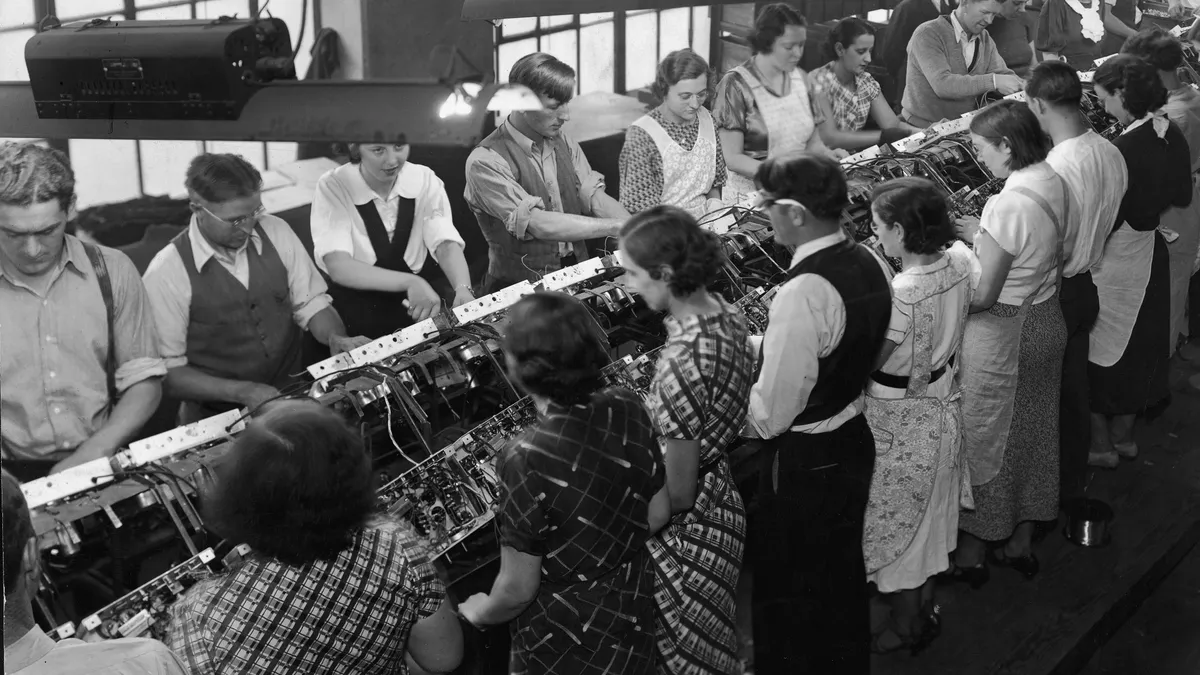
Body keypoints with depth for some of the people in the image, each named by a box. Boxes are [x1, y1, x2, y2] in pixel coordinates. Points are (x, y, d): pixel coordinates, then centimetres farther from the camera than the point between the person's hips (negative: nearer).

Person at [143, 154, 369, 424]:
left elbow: (311, 303, 7)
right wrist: (241, 391, -21)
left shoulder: (275, 232, -1)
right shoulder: (166, 274, -14)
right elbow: (166, 371, -10)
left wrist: (336, 338, -14)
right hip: (217, 421, -3)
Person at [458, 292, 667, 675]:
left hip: (567, 637, -5)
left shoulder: (527, 459, -32)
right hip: (632, 607, 5)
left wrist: (480, 612, -1)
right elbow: (658, 515, 0)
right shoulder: (628, 409, -15)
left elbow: (518, 590, -21)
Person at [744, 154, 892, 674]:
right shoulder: (870, 262, -4)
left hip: (804, 460, -8)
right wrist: (762, 346, 12)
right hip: (855, 437, 9)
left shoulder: (802, 295, -30)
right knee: (843, 571, 26)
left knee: (788, 588, 12)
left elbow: (771, 413, -26)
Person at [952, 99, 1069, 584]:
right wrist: (972, 231, 8)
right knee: (1033, 433, 21)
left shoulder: (1009, 204, -29)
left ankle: (971, 554, 24)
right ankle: (1021, 544, 37)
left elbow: (984, 295, -26)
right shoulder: (1054, 182, -3)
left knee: (982, 442, 9)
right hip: (1048, 321, 9)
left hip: (1004, 334, -9)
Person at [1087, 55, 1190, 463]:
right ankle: (1124, 434, 36)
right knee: (1140, 345, 20)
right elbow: (1181, 197, 11)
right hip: (1153, 255, 8)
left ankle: (1100, 444, 21)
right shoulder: (1172, 135, -2)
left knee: (1100, 351, 9)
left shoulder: (1125, 148, -26)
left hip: (1117, 258, -8)